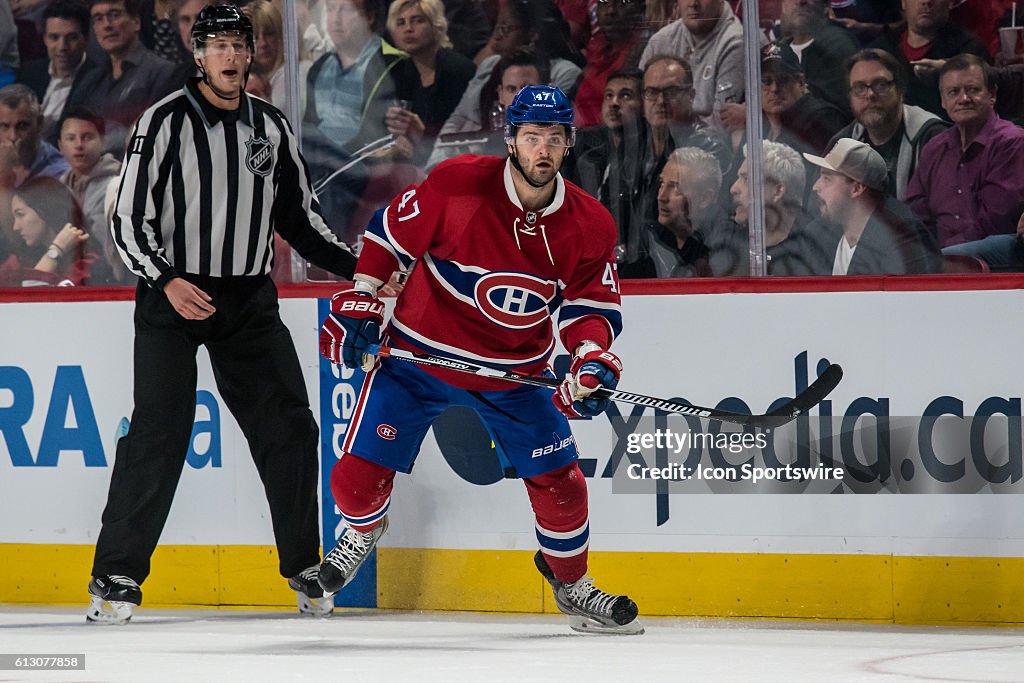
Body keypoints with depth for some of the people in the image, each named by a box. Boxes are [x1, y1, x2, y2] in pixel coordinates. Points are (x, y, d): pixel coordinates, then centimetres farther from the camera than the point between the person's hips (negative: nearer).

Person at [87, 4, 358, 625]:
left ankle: (304, 567, 13)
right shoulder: (166, 122, -7)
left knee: (289, 427, 1)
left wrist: (359, 266, 7)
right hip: (174, 295, -5)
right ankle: (116, 575, -5)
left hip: (249, 300, 5)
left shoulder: (273, 128, 8)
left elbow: (300, 217, 17)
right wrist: (166, 282, -21)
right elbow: (129, 219, -9)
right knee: (160, 433, -11)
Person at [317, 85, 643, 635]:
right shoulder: (458, 184, -20)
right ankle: (359, 533, 30)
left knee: (559, 483, -3)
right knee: (360, 471, -7)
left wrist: (592, 357, -21)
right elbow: (389, 233, -7)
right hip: (417, 353, -2)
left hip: (515, 374, 2)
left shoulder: (589, 226, -9)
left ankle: (571, 585, 24)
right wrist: (359, 302, -10)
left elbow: (590, 303, -2)